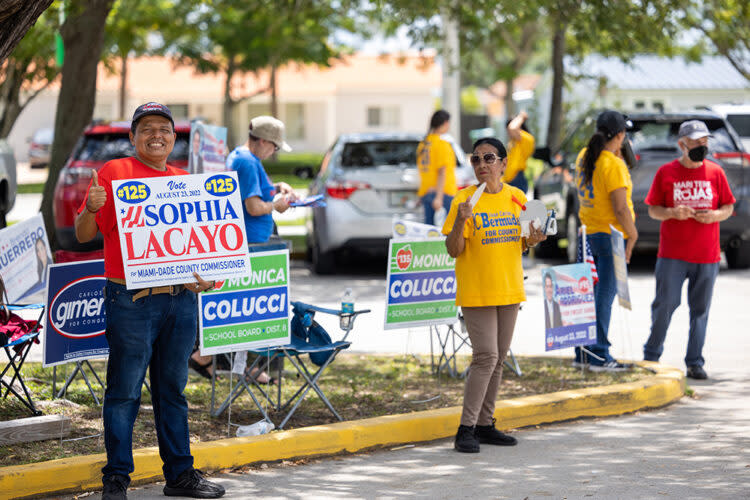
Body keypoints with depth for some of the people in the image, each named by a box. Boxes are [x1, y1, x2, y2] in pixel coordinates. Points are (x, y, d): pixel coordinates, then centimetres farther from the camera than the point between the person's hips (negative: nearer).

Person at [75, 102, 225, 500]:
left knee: (172, 390, 12)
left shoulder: (185, 181, 15)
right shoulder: (113, 174, 1)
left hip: (181, 299, 5)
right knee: (124, 392, -2)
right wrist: (91, 208, -20)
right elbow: (84, 235, -1)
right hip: (131, 302, -5)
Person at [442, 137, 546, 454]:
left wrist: (532, 240, -5)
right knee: (486, 356, -13)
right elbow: (453, 250, -11)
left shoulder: (517, 198, 6)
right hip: (476, 292, -5)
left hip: (509, 289, 6)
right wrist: (460, 221, -27)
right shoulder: (464, 200, -8)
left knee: (497, 358, 10)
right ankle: (466, 428, -8)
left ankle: (484, 424, 18)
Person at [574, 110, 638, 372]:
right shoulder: (613, 165, -18)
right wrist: (632, 234, -9)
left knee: (590, 292, 14)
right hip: (611, 235, -8)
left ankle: (583, 352, 18)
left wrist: (616, 153, 18)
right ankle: (599, 356, -3)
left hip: (589, 232, 8)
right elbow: (620, 207, -21)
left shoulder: (584, 157, 7)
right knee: (605, 294, -5)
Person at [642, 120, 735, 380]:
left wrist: (715, 215, -10)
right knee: (665, 304, -2)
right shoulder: (666, 172, 2)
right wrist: (671, 212, -15)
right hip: (672, 254, -2)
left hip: (707, 255, 2)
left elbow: (728, 207, 12)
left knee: (700, 309, 3)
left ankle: (695, 363, 9)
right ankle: (651, 356, 13)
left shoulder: (715, 172, 7)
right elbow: (653, 210, 5)